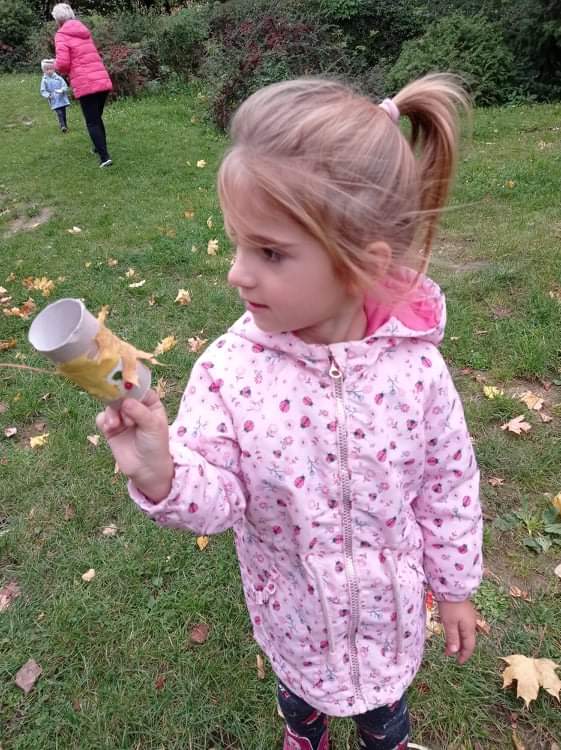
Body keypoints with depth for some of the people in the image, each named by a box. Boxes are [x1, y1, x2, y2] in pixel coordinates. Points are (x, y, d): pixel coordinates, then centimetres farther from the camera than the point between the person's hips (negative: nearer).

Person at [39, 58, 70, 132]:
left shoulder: (58, 78, 1)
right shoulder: (44, 80, -2)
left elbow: (65, 86, -1)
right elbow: (43, 91, -2)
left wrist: (61, 90, -21)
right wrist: (48, 95, -21)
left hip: (62, 99, 3)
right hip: (54, 101, -3)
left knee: (64, 113, 11)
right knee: (59, 113, -18)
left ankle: (65, 126, 25)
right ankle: (62, 126, -22)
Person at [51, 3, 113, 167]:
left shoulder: (61, 35, -1)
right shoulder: (84, 32, 20)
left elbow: (63, 63, -11)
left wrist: (59, 68, 12)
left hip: (85, 84, -6)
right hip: (103, 81, 6)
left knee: (92, 122, -1)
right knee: (97, 118, 22)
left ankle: (105, 157, -11)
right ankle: (100, 148, 31)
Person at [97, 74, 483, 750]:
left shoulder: (413, 366, -26)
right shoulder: (230, 371, -28)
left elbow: (448, 486, -11)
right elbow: (216, 497, -22)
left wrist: (453, 586, 1)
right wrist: (160, 475, -44)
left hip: (388, 605, 0)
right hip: (293, 609, 1)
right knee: (298, 687, 33)